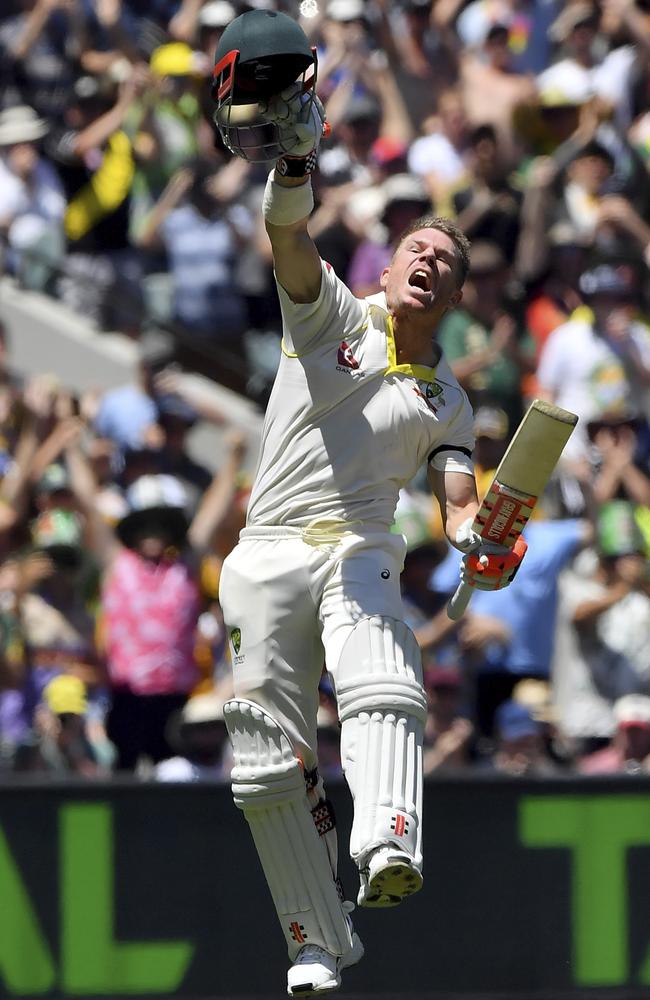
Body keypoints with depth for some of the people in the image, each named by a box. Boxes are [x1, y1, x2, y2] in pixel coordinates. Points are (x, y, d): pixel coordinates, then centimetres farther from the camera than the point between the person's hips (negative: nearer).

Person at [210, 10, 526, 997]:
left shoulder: (447, 403, 18)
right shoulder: (333, 316, 11)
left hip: (362, 555, 0)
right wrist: (294, 155, -29)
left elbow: (461, 503, 8)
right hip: (269, 559, 0)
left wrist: (483, 544, -18)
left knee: (384, 692, -32)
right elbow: (291, 238, -8)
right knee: (269, 765, -5)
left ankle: (388, 846, -57)